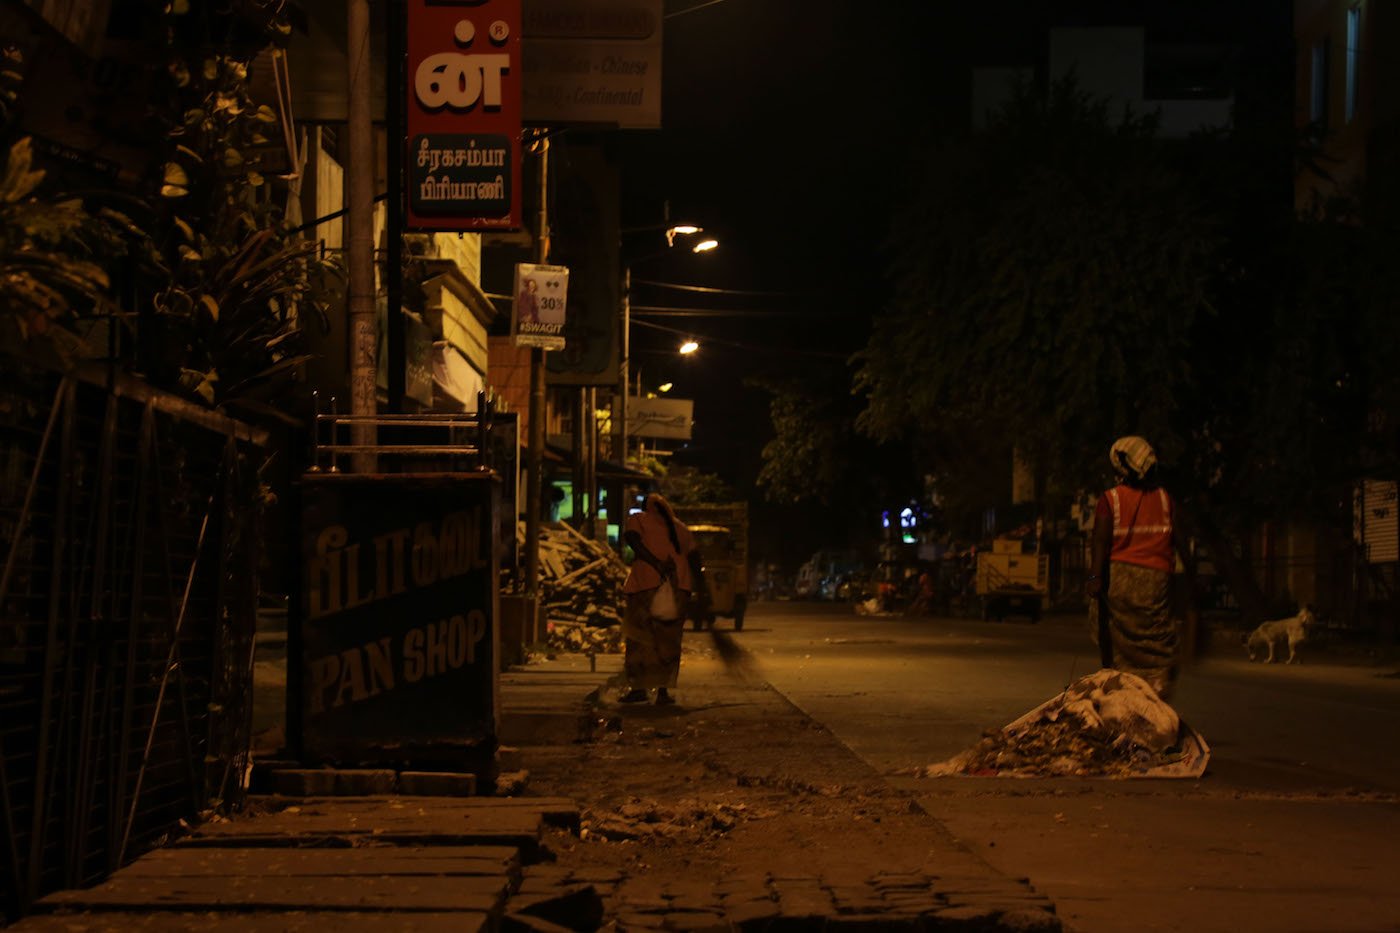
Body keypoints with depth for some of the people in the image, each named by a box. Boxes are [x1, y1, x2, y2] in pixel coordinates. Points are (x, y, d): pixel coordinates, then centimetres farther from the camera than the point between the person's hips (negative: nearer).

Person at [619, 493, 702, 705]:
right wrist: (697, 586, 13)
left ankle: (639, 688, 4)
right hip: (679, 585, 3)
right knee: (669, 639, 8)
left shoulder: (637, 519, 11)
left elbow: (632, 539, -11)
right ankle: (663, 691, 3)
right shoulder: (679, 527, 22)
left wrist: (656, 563, -18)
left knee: (638, 635, 6)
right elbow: (694, 555, 14)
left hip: (646, 583, -3)